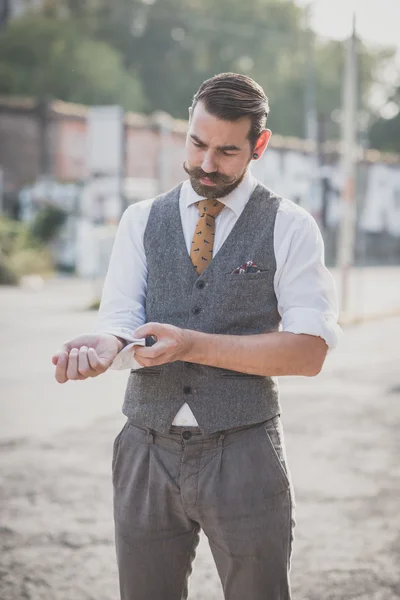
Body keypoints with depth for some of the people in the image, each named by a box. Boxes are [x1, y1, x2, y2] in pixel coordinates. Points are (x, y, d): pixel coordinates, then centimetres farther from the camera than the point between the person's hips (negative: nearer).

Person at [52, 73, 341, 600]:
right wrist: (104, 344, -26)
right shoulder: (141, 221, 8)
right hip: (147, 451, 3)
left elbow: (309, 352, -10)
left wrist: (193, 345, -20)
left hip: (244, 455, -2)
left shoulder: (290, 227, -2)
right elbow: (121, 318, -1)